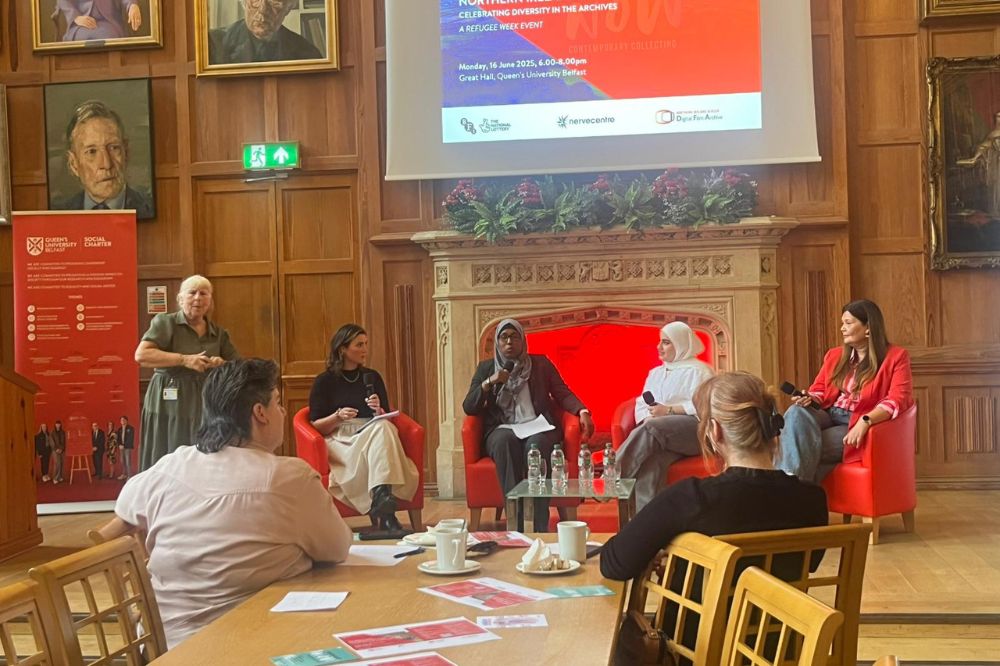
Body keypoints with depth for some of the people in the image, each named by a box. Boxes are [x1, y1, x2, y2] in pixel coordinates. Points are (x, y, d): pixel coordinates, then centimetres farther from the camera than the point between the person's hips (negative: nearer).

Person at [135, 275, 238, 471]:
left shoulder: (219, 333, 13)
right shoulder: (165, 322, 0)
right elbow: (141, 355, -13)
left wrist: (222, 365, -7)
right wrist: (184, 360, -19)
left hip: (205, 408, 4)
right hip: (169, 407, -4)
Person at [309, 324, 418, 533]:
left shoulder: (372, 377, 19)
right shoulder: (325, 381, 7)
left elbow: (386, 420, 18)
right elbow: (315, 426, 3)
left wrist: (378, 411, -4)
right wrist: (338, 417, -15)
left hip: (374, 433, 4)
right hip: (340, 441, -3)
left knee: (382, 428, -34)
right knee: (380, 432, -35)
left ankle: (380, 500, -47)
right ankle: (384, 512, -43)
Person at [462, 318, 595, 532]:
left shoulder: (541, 364, 17)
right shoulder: (486, 368, 16)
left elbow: (563, 394, 11)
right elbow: (468, 408, 8)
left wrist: (582, 411, -9)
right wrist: (489, 383, -7)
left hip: (538, 427, 0)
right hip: (502, 429, 0)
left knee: (536, 445, -37)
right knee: (506, 442, -37)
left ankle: (540, 528, -39)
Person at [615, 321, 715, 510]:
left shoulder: (698, 371, 8)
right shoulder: (656, 373, 29)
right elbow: (641, 404, 18)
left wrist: (668, 410, -12)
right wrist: (647, 420, -5)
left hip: (693, 430, -5)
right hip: (661, 434, 5)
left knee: (651, 429, -36)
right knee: (651, 458, -33)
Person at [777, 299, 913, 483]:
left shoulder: (895, 357, 0)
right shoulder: (834, 355, 18)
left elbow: (898, 399, -13)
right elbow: (819, 390, 19)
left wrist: (865, 421, -29)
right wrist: (810, 399, -8)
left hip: (856, 426, -5)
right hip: (827, 416, 5)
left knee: (807, 448, -31)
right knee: (796, 412, -31)